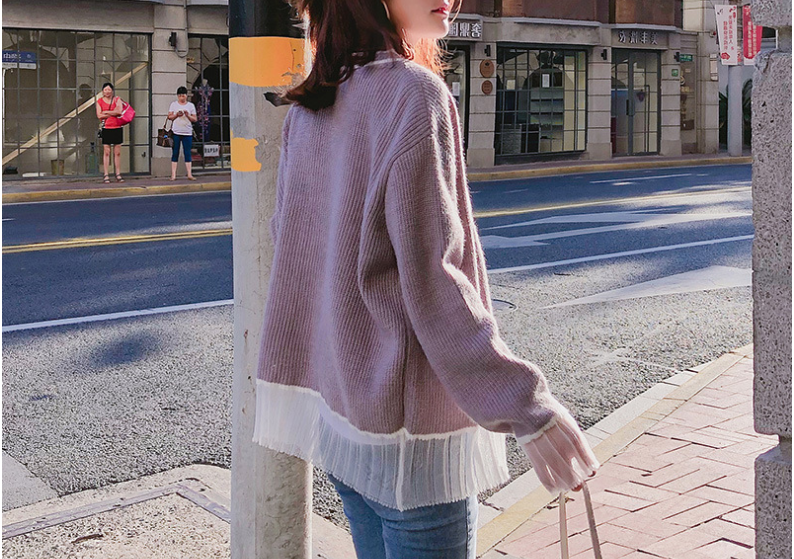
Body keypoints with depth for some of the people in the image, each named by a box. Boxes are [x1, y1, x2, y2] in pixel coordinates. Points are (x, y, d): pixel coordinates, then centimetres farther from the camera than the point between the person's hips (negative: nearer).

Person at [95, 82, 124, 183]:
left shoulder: (117, 100, 8)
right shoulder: (99, 101, 6)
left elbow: (119, 111, -10)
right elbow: (99, 115, -6)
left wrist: (106, 112, -8)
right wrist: (113, 113, -7)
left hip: (117, 128, 1)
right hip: (106, 128, -1)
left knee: (117, 152, 3)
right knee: (106, 152, -3)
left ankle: (118, 174, 9)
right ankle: (106, 176, -2)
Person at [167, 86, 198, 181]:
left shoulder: (191, 105, 9)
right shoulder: (173, 104, 9)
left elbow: (195, 119, 6)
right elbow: (169, 117, 6)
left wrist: (188, 115, -12)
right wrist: (176, 115, -12)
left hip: (187, 133, 0)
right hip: (176, 132, 0)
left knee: (188, 153, -1)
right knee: (175, 153, 0)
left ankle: (189, 175, -1)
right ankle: (173, 175, 1)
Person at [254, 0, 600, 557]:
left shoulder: (307, 110, 8)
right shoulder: (414, 93, -16)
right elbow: (430, 279, -21)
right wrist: (528, 407, -20)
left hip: (341, 405, 8)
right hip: (410, 426, -8)